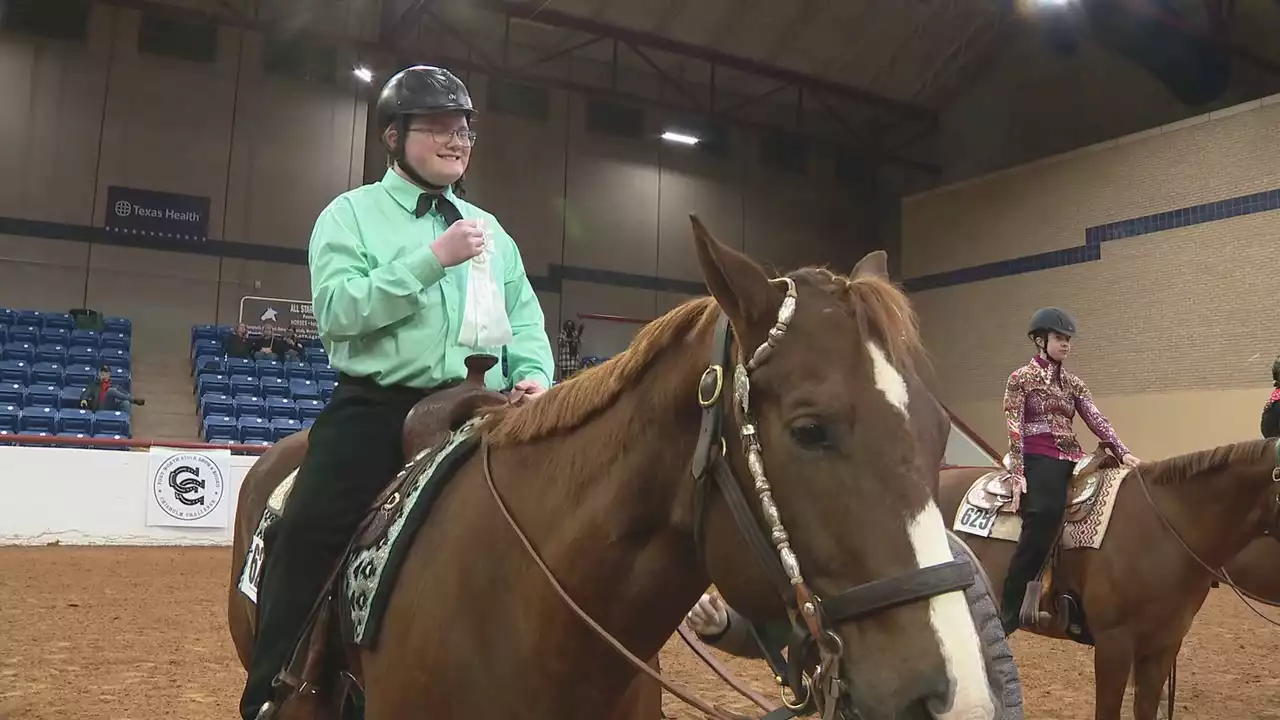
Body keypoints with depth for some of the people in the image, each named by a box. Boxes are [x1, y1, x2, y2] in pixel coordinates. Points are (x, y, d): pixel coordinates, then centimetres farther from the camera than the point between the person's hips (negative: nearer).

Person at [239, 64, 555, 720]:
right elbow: (337, 308, -11)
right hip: (377, 409, -4)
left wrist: (534, 375, -3)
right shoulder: (351, 214, 5)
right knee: (308, 533, -19)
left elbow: (525, 321, 18)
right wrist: (433, 258, -15)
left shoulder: (490, 230, 19)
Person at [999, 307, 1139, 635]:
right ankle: (1007, 615, -9)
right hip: (1039, 461, -7)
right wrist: (1018, 474, -16)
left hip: (1072, 462, 7)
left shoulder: (1073, 383, 17)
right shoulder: (1021, 379, 1)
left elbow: (1097, 420, 6)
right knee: (1040, 532, -19)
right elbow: (1015, 429, -7)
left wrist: (1122, 452, -9)